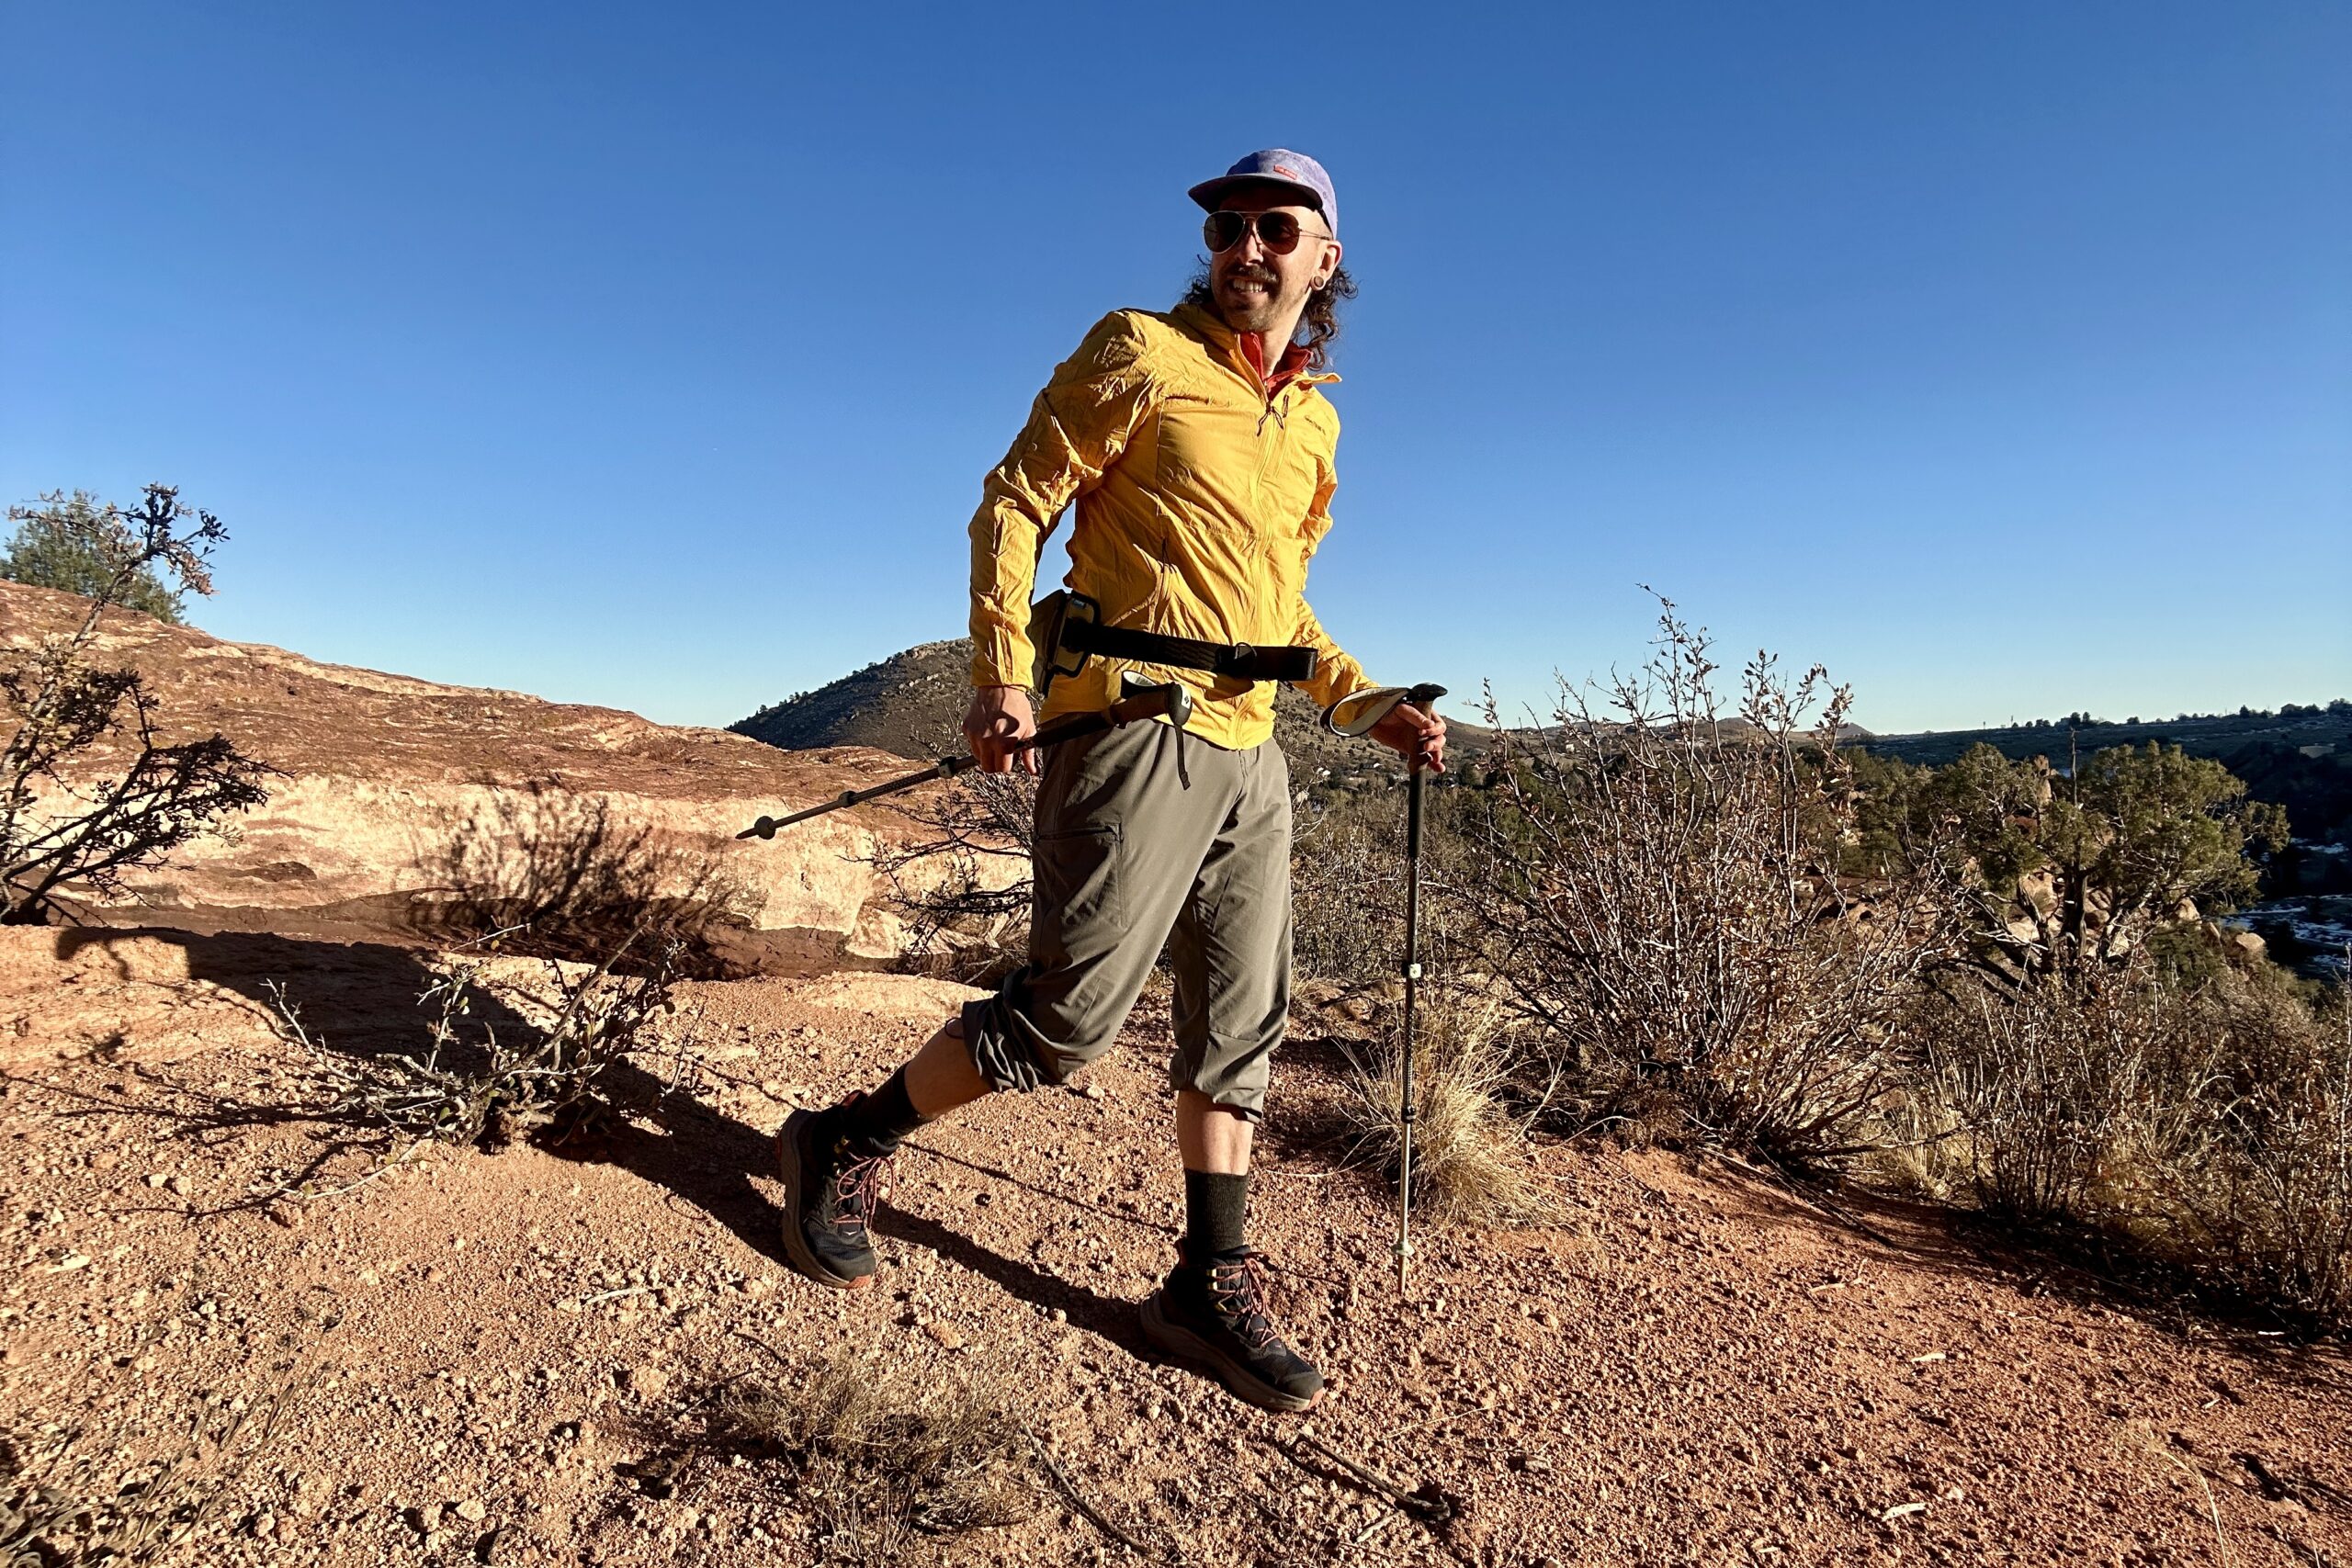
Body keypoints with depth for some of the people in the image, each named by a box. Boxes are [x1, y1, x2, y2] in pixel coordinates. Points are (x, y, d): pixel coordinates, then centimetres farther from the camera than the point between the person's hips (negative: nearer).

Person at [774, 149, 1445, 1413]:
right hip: (1135, 732, -7)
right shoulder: (1141, 353, 0)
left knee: (1242, 1022, 8)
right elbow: (1013, 505, -4)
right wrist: (1000, 677, -17)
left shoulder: (1314, 417, 19)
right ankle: (844, 1150, 18)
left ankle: (1213, 1285, 22)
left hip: (1250, 754, 7)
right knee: (1071, 1014, -5)